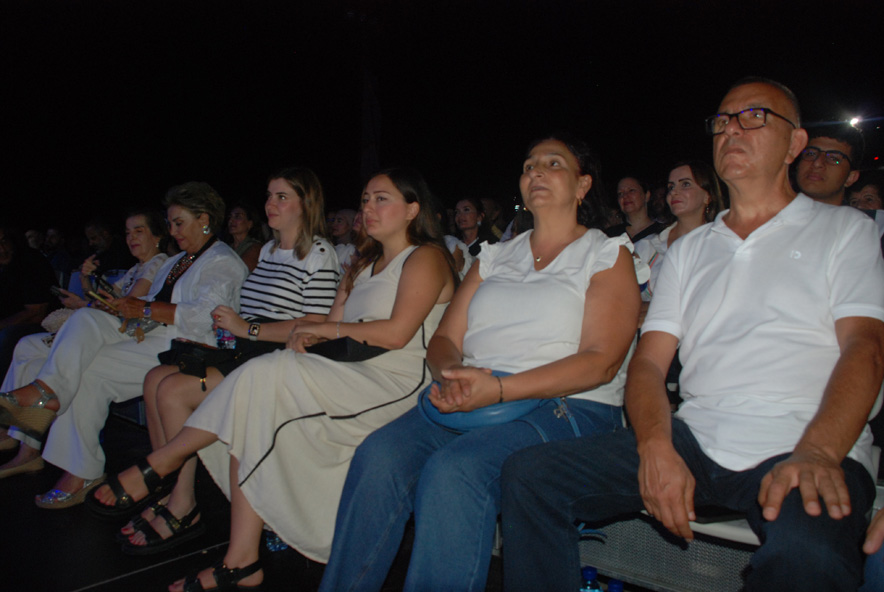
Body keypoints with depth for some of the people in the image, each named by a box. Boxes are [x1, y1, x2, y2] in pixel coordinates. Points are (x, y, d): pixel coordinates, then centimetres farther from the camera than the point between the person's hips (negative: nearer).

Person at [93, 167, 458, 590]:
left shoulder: (425, 258, -1)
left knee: (264, 377, -22)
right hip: (349, 380, 8)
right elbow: (334, 326, 16)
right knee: (254, 421, -15)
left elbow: (396, 333, -14)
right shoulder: (365, 265, 25)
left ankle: (160, 463, -6)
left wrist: (322, 329, -6)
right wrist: (303, 338, -7)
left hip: (396, 384, -8)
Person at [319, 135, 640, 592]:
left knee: (453, 469, -32)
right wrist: (452, 377, -10)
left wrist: (498, 389, -20)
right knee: (379, 453, -23)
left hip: (567, 409, -4)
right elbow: (444, 340, 16)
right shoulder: (496, 256, 21)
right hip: (467, 400, 5)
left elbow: (600, 361, -8)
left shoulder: (607, 255, 6)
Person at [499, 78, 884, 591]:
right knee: (530, 474, -14)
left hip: (802, 448, -3)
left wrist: (816, 454, -21)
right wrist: (655, 446, -9)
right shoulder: (689, 250, 21)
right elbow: (649, 361, 12)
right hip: (694, 439, 4)